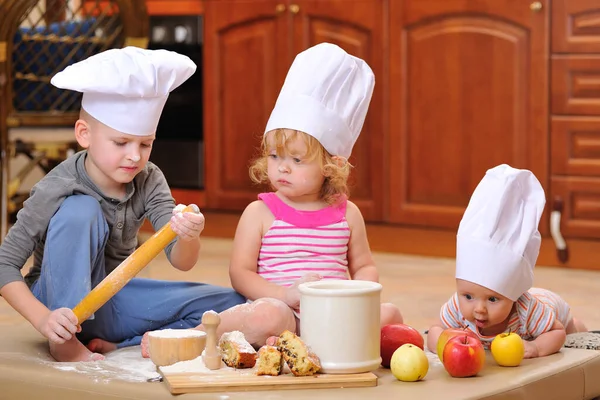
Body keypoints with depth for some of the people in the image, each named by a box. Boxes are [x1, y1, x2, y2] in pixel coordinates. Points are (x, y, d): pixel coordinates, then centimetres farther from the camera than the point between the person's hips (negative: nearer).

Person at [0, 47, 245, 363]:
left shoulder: (148, 181, -7)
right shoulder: (58, 189, -20)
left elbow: (181, 262, -13)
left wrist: (188, 239, -37)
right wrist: (43, 319, -33)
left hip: (116, 298, 5)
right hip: (68, 303, -5)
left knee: (232, 305, -10)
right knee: (81, 211, -30)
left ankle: (119, 346, -18)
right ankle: (66, 342, -23)